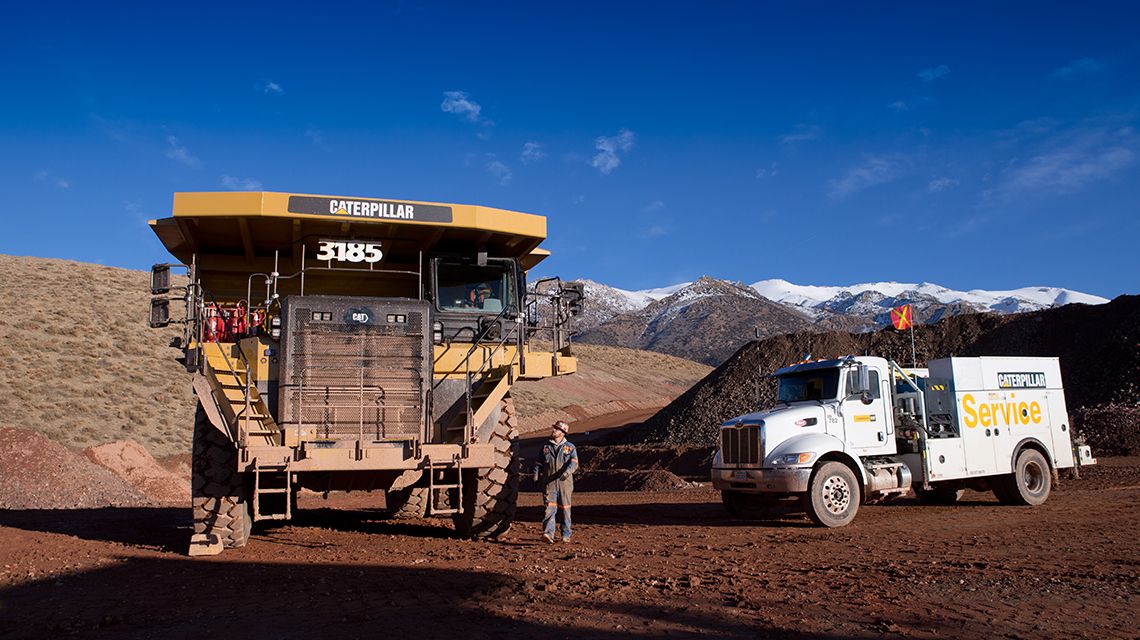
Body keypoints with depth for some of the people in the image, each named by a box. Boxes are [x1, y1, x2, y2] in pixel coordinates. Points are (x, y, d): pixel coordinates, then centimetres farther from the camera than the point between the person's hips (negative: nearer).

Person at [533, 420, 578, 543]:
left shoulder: (570, 447, 6)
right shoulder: (546, 446, 13)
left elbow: (574, 462, -8)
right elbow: (539, 462, 17)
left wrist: (567, 472, -26)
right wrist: (536, 474, 1)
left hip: (564, 483, -1)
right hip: (549, 482, 1)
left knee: (565, 509, 7)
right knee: (550, 508, -13)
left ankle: (566, 535, 19)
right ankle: (548, 533, -21)